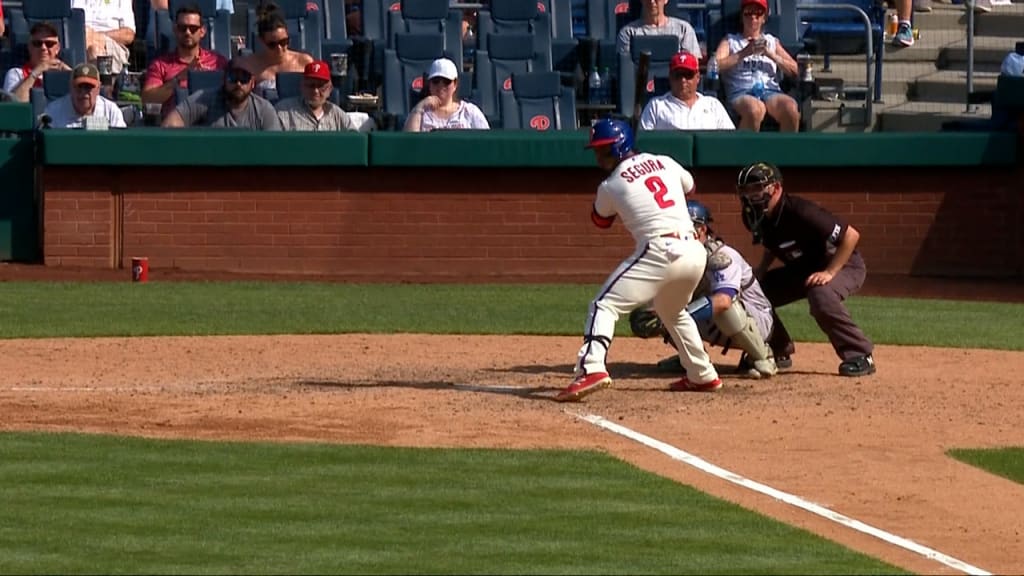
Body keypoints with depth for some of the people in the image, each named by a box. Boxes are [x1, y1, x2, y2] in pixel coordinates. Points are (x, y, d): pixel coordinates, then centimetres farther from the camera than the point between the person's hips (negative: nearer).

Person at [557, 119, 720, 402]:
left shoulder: (610, 186, 3)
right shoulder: (665, 163, 15)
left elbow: (601, 220, 23)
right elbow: (689, 186, 36)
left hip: (660, 251, -6)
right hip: (695, 251, 6)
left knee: (603, 305, -6)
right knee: (672, 311, 33)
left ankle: (592, 368, -28)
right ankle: (702, 375, 36)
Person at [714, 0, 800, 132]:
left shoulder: (771, 41, 27)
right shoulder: (730, 41, 21)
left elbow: (794, 70, 14)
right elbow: (716, 66, 1)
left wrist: (770, 54, 1)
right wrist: (745, 53, -6)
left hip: (770, 91, 2)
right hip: (741, 93, -2)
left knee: (791, 108, -34)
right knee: (754, 110, -40)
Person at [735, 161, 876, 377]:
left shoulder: (799, 212, -33)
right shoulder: (755, 217, -9)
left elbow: (851, 235, -31)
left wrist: (830, 272, -33)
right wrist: (760, 271, -4)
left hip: (843, 265, -8)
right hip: (801, 269, 8)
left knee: (821, 295, -39)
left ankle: (860, 356, -27)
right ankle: (778, 351, 14)